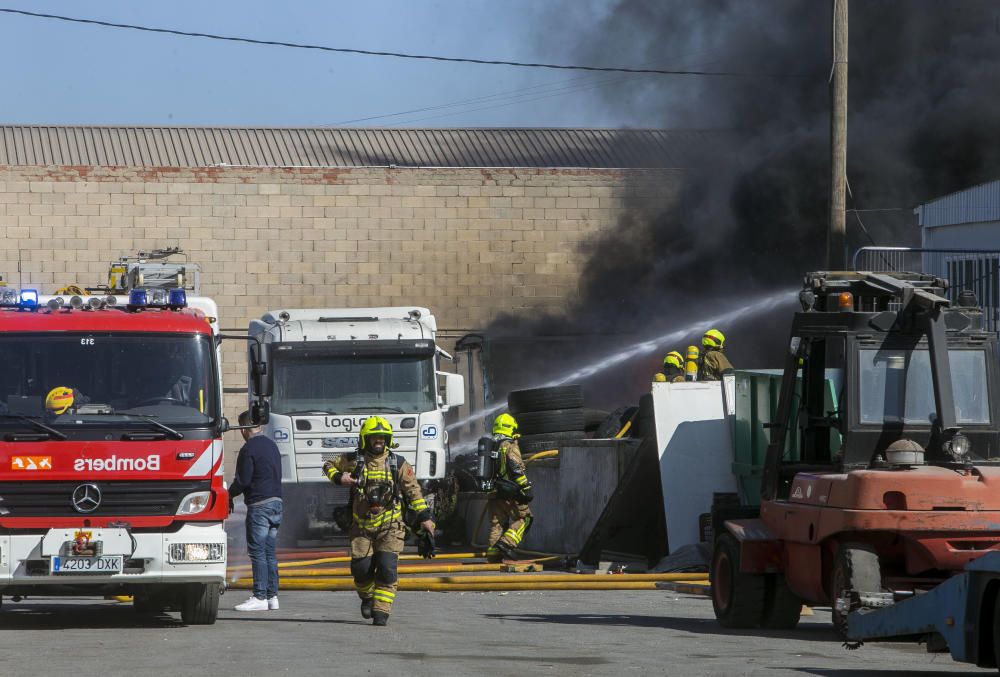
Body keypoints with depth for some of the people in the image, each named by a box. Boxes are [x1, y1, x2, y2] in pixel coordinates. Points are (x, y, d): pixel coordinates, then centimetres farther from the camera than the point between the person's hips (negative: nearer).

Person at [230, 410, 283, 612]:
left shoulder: (249, 449, -11)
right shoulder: (272, 446, 15)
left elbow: (243, 480, -13)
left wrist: (230, 494, 5)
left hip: (259, 504, -8)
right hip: (276, 501, 8)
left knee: (257, 552, -7)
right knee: (270, 552, 11)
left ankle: (260, 597, -10)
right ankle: (272, 596, 10)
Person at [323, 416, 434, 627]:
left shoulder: (398, 464, 3)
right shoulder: (353, 461, 4)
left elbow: (413, 491, 7)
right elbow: (328, 465, 19)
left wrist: (425, 517, 1)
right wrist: (338, 477, -3)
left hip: (390, 527, -1)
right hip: (362, 527, 1)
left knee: (386, 569, -13)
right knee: (361, 568, -3)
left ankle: (381, 611, -9)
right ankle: (367, 597, 29)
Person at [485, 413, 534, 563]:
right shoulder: (510, 446, -8)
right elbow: (516, 469, -18)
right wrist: (526, 487, -19)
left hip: (493, 494, 7)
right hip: (509, 494, -7)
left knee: (496, 523, 10)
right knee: (523, 518, 4)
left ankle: (492, 556, 8)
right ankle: (507, 543, -13)